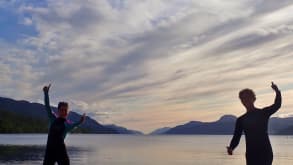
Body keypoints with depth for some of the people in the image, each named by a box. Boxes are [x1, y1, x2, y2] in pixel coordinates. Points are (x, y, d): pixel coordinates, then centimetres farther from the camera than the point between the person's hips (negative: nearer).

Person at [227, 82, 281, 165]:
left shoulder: (264, 113, 5)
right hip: (251, 154, 3)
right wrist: (231, 148, -16)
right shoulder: (241, 120, 10)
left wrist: (277, 92, -30)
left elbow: (277, 105, -12)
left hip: (265, 153, -3)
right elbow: (236, 138, 5)